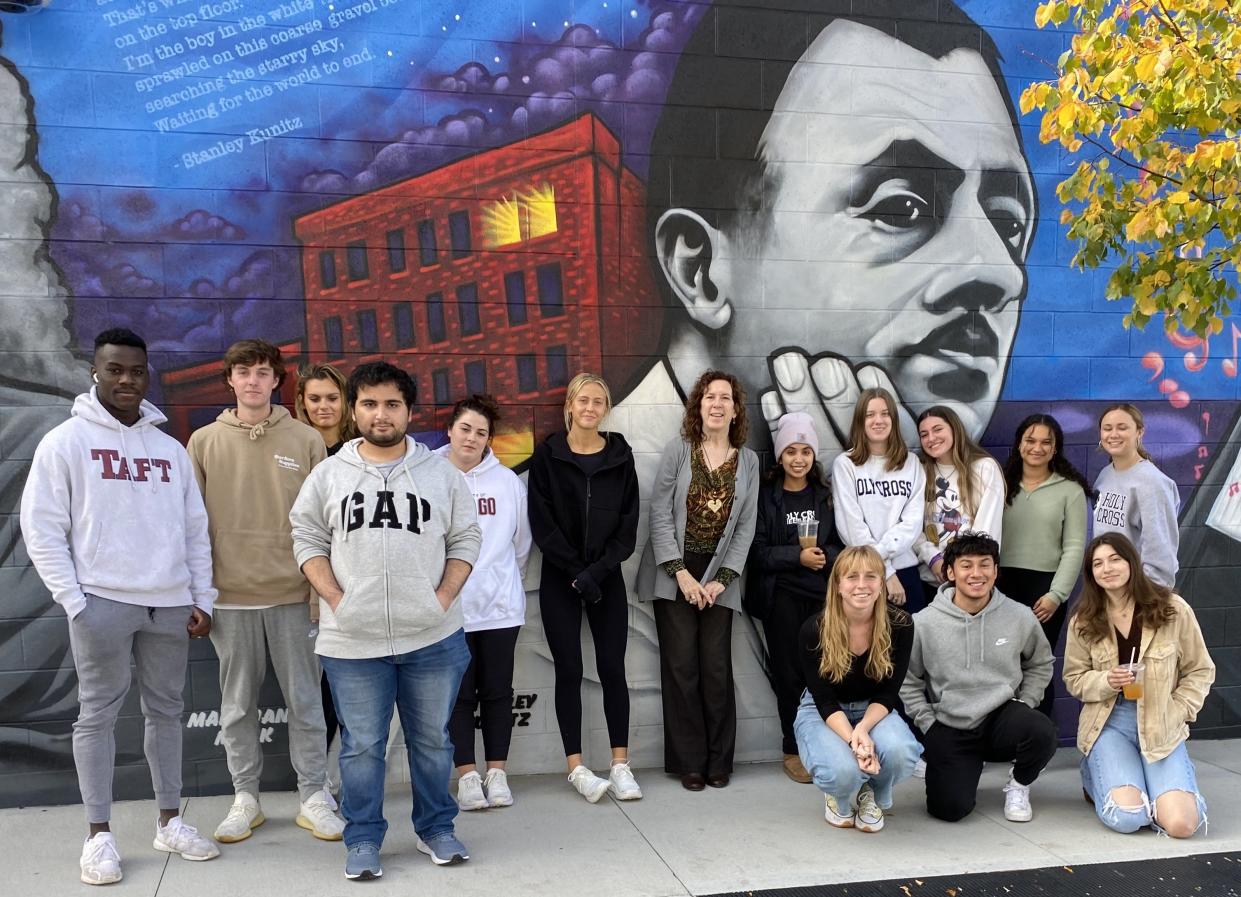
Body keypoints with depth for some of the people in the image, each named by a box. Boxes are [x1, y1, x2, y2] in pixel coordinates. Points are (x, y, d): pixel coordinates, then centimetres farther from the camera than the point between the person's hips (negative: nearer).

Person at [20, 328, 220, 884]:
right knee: (98, 714, 3)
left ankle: (170, 823, 22)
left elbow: (195, 529, 13)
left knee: (166, 711, 11)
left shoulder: (171, 449, 11)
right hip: (103, 601, -4)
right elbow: (41, 529, -5)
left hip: (170, 604, 4)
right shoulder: (65, 442, -1)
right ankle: (99, 835, 13)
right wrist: (74, 601, -11)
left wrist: (202, 599, 7)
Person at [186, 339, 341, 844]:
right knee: (237, 703, 10)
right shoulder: (204, 442, 3)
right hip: (230, 595, 1)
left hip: (293, 593, -1)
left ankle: (314, 797, 16)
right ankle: (245, 798, 23)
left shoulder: (306, 441, 1)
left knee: (305, 699, 5)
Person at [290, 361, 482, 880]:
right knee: (362, 745, 7)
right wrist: (334, 598, -6)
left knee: (433, 739, 12)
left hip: (434, 638, 1)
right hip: (352, 641, 0)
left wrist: (445, 595, -5)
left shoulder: (441, 473, 4)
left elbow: (465, 539, 7)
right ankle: (363, 840, 21)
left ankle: (436, 829, 29)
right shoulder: (328, 475, 4)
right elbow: (307, 539, 6)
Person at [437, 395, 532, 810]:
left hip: (499, 605, 2)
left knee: (498, 691, 9)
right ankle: (467, 775, 15)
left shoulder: (507, 480, 3)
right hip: (448, 606, -2)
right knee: (459, 694, 6)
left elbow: (521, 543, 13)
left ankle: (497, 772, 19)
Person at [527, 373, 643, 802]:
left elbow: (628, 523, 1)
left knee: (612, 668, 0)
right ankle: (576, 767, 8)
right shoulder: (547, 454, -2)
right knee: (569, 670, 0)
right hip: (560, 579, -1)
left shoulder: (620, 455, 4)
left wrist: (598, 570, -11)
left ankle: (620, 765, 6)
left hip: (606, 578, 1)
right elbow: (542, 524, -5)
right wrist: (576, 572, -11)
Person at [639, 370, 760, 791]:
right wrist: (680, 573, -11)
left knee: (717, 668, 0)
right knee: (681, 666, -1)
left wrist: (722, 579, -6)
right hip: (674, 574, -1)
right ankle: (689, 762, 8)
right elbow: (660, 513, -6)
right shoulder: (678, 450, -2)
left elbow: (746, 527, 4)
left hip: (718, 577, 2)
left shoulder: (748, 461, 5)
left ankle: (719, 762, 12)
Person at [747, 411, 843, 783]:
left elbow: (842, 543, 9)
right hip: (781, 596, -2)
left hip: (823, 594, 2)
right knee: (790, 673, 1)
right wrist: (797, 556, -15)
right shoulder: (766, 496, 3)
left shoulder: (826, 495, 11)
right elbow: (757, 549, -3)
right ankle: (794, 751, 11)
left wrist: (825, 555, -11)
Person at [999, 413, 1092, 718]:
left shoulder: (1070, 489, 4)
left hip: (1045, 587, -2)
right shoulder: (1002, 484, 12)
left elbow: (1074, 547, -1)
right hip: (1002, 584, 2)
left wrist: (1057, 594, -9)